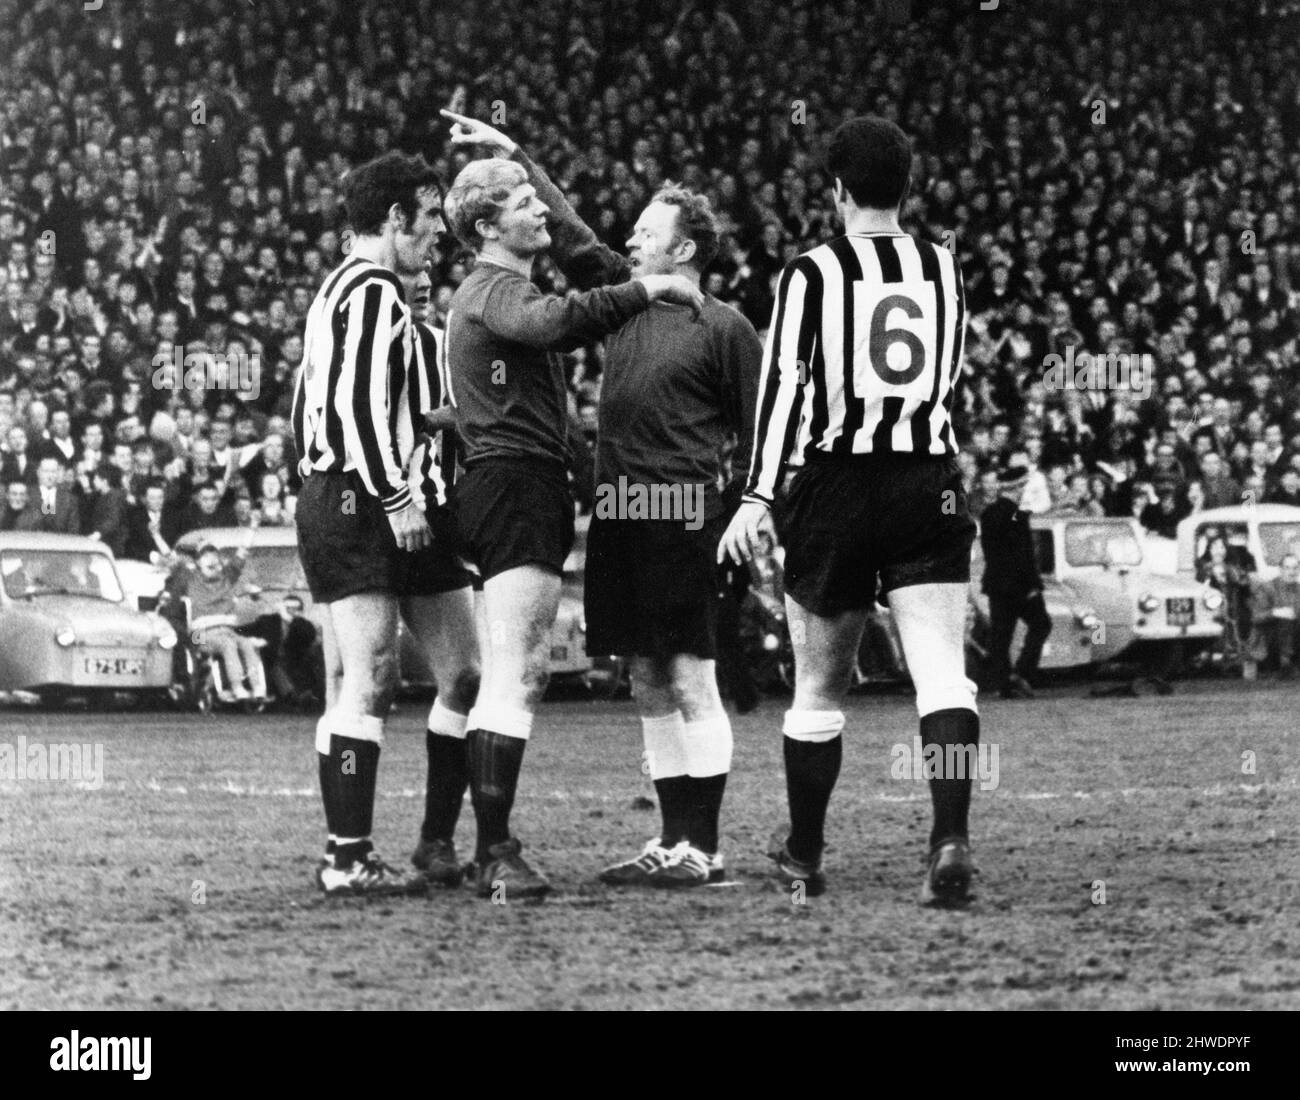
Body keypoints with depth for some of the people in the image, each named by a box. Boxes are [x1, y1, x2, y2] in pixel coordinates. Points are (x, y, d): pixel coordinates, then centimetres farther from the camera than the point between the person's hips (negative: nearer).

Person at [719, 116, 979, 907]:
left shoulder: (813, 274, -3)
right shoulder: (945, 270, 9)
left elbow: (783, 383, -12)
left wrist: (759, 496, -16)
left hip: (838, 487, -2)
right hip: (931, 484, 2)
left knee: (820, 690, 11)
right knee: (944, 675, -8)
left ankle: (804, 858, 23)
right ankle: (952, 837, -28)